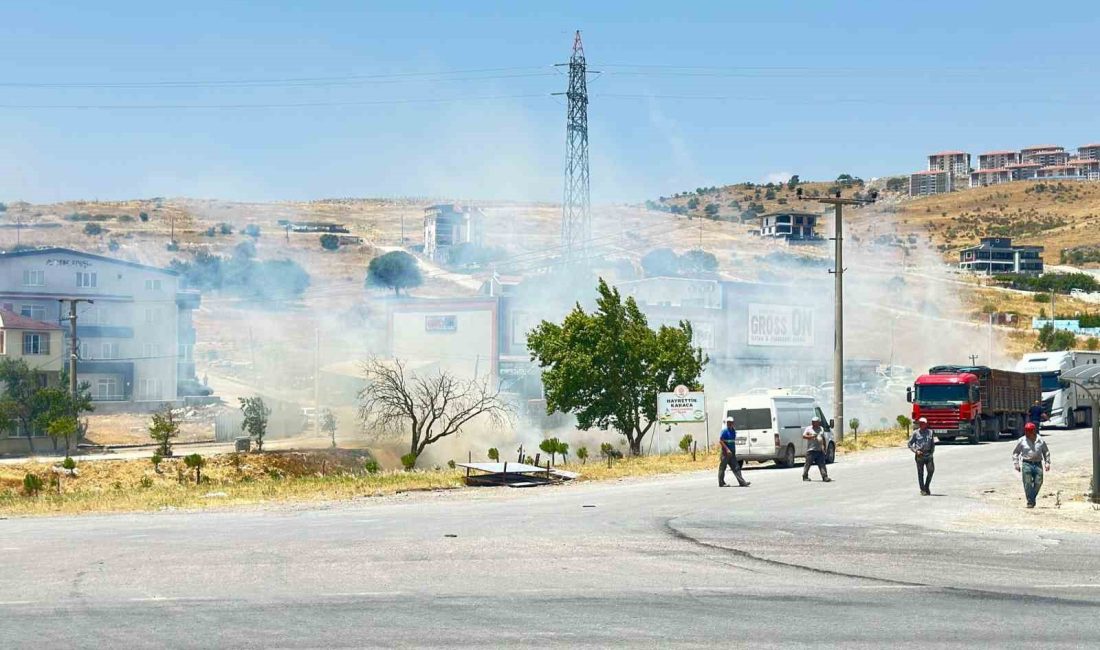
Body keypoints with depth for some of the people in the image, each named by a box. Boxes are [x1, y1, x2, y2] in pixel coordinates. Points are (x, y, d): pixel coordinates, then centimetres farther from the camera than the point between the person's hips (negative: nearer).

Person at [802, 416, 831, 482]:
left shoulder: (821, 429, 17)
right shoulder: (808, 429, 3)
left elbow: (823, 439, 22)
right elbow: (804, 436, -8)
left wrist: (824, 447, 17)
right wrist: (811, 436, -21)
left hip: (820, 450, 4)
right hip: (811, 450, -4)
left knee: (822, 464, -1)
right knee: (808, 464, -1)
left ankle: (825, 476, -3)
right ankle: (805, 476, 9)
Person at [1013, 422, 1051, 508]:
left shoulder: (1040, 440, 9)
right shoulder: (1022, 441, 5)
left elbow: (1046, 452, 20)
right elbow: (1015, 452, 13)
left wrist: (1047, 462, 10)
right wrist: (1016, 463, 3)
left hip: (1038, 464, 2)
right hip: (1026, 464, -2)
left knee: (1038, 482, -4)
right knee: (1028, 483, -10)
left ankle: (1033, 497, 18)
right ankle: (1030, 501, -6)